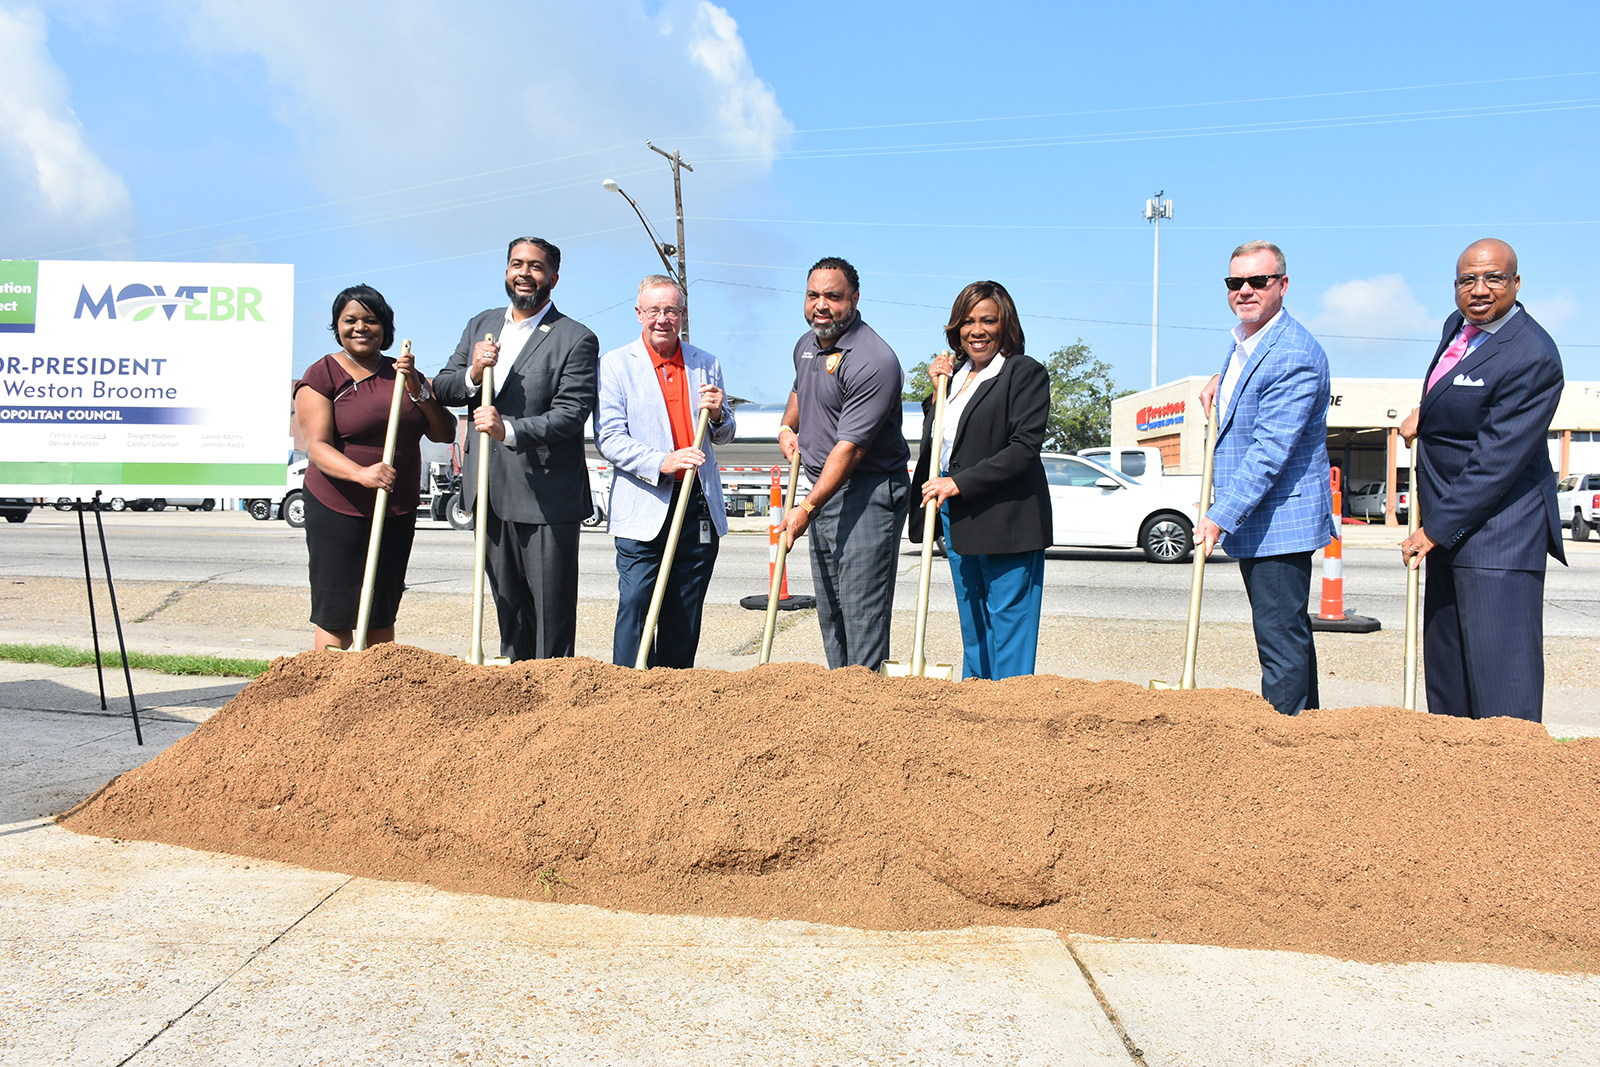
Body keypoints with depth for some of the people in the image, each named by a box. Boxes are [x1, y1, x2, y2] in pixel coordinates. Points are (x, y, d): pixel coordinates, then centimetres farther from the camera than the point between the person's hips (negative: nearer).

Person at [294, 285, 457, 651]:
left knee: (383, 615, 11)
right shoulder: (321, 376, -3)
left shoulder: (401, 373, 13)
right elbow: (318, 446, -14)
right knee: (336, 616, -3)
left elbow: (444, 432, 5)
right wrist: (361, 473, -32)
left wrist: (416, 388, -9)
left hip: (398, 513, 5)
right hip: (338, 511, -5)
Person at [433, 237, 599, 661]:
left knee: (552, 608, -1)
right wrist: (472, 375, -10)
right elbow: (442, 389, 12)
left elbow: (571, 413, -16)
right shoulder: (481, 325, 14)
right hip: (491, 493, 6)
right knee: (507, 603, 16)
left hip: (546, 496, -6)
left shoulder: (575, 339, -6)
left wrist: (509, 430, -29)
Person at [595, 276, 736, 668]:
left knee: (685, 619, 9)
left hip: (699, 505, 4)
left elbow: (723, 436, 20)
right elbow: (608, 438, -7)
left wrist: (718, 415, -4)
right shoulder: (615, 364, 1)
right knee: (635, 609, -7)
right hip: (644, 508, -3)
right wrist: (662, 462, -21)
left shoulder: (706, 364, 12)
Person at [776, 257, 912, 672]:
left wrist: (806, 508, -24)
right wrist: (787, 427, 12)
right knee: (829, 609, 12)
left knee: (863, 607, -8)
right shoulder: (806, 344, 10)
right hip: (824, 488, 9)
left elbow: (850, 447, -23)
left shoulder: (874, 361, -19)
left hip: (869, 491, -9)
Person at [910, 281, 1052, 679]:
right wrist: (937, 391, 5)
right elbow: (935, 441, 17)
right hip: (957, 519, 7)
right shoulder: (956, 374, 16)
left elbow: (1024, 447, -15)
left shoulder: (1025, 372, -5)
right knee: (972, 629, 14)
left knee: (1008, 628, -3)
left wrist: (959, 482, -18)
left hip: (1006, 521, -7)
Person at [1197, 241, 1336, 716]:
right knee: (1287, 630, 20)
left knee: (1281, 635, -7)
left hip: (1280, 518, -10)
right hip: (1249, 518, 10)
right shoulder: (1242, 341, 10)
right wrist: (1220, 380, 14)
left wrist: (1221, 515, -29)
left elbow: (1270, 450, -26)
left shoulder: (1295, 356, -20)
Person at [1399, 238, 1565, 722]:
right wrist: (1425, 410, 14)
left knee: (1501, 674, -9)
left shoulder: (1532, 357, -19)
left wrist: (1435, 529, -19)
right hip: (1449, 525, 9)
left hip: (1498, 530, -9)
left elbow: (1498, 460, -22)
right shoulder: (1458, 325, 9)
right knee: (1445, 665, 15)